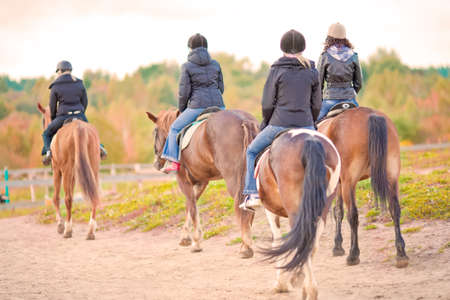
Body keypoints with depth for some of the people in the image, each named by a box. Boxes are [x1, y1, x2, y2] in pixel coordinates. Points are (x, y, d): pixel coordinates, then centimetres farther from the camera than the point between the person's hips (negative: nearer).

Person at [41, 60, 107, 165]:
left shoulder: (55, 87, -4)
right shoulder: (80, 84, 4)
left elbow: (52, 107, 2)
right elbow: (85, 102, 9)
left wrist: (53, 120, 18)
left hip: (63, 117, -3)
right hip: (80, 116, 3)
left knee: (47, 134, 18)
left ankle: (48, 151, -5)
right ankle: (98, 146, 10)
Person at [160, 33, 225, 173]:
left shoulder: (187, 66, -3)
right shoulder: (215, 65, 9)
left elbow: (184, 92, -5)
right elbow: (221, 88, 14)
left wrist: (181, 109, 11)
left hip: (197, 106, -4)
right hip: (218, 105, 4)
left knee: (175, 128, 15)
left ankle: (173, 161, 7)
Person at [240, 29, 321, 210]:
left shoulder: (277, 71, -5)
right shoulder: (312, 72, 4)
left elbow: (267, 104, -4)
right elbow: (316, 104, 6)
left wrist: (266, 123, 13)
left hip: (279, 124, -2)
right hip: (305, 125, 2)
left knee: (252, 151, 18)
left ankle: (252, 194, 9)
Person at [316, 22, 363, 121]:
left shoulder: (325, 56, -5)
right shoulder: (353, 56, 3)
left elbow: (319, 83, -2)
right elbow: (358, 83, 7)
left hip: (330, 99, -3)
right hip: (349, 98, 3)